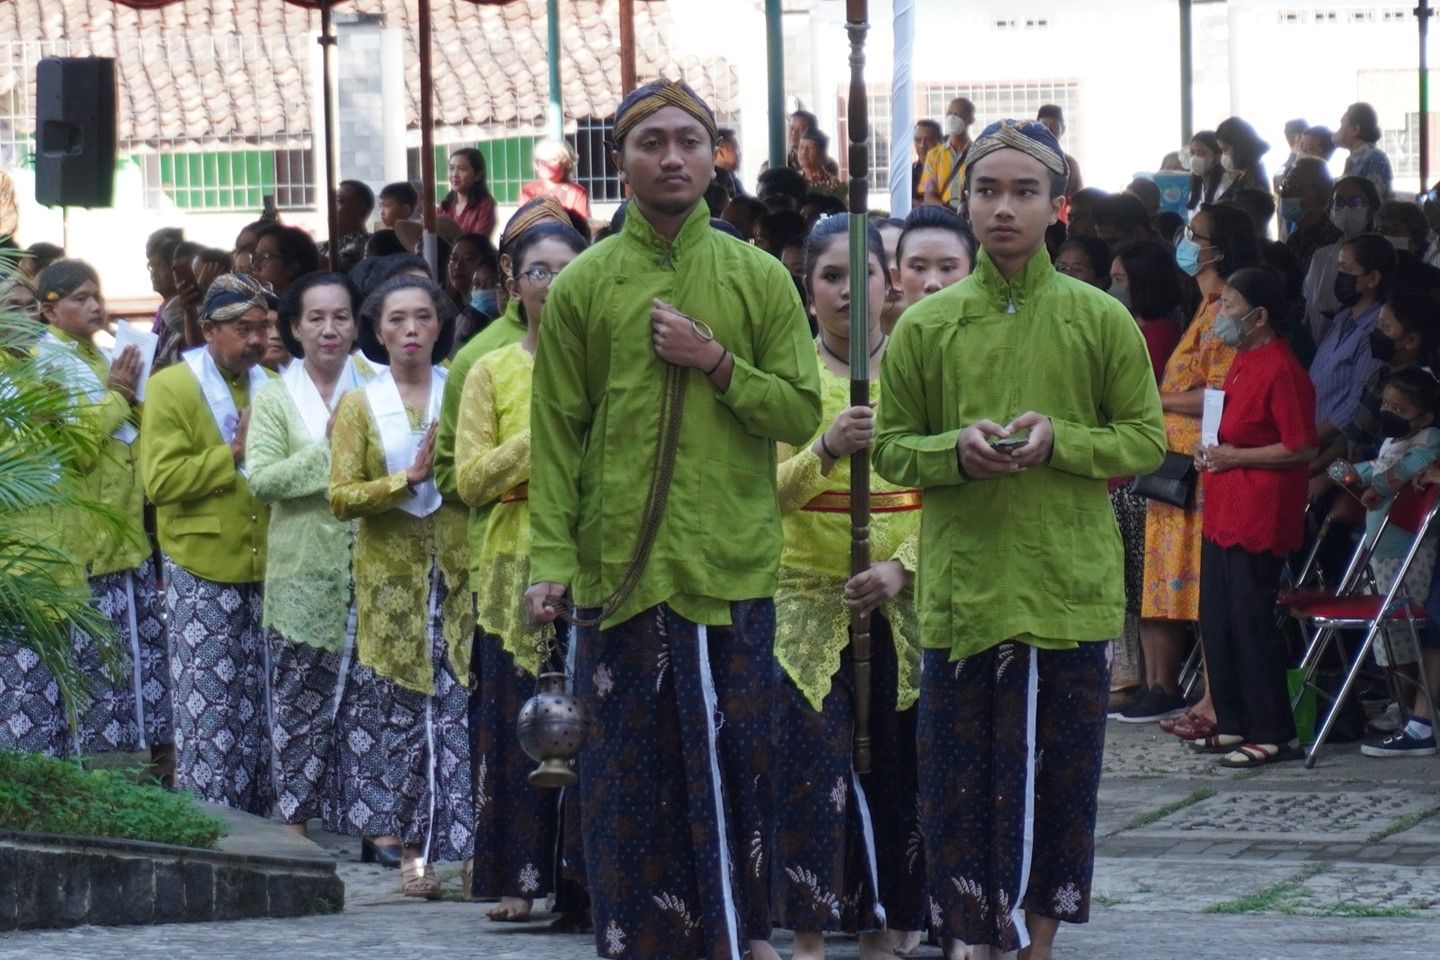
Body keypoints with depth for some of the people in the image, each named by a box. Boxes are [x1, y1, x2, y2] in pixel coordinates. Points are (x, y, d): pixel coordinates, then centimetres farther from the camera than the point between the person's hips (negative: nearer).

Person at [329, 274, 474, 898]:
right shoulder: (359, 405, 8)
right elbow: (341, 497, -1)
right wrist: (409, 478, -13)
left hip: (459, 572, 0)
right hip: (393, 576, 0)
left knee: (462, 711, -10)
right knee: (405, 716, -1)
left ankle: (464, 843, -10)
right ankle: (415, 849, 4)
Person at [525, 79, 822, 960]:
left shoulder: (759, 279, 6)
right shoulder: (582, 287, 5)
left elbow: (802, 413, 4)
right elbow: (556, 435, 3)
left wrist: (717, 363, -10)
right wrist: (552, 559, -6)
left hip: (733, 568, 0)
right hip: (620, 571, 0)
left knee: (735, 761, 0)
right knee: (629, 772, 3)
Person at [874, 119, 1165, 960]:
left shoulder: (1101, 320, 3)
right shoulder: (927, 325, 5)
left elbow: (1148, 440, 3)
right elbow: (891, 449, 7)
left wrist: (1060, 440, -13)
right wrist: (956, 449, -13)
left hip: (1072, 587, 0)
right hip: (963, 587, 1)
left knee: (1063, 767, 4)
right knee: (960, 772, 0)